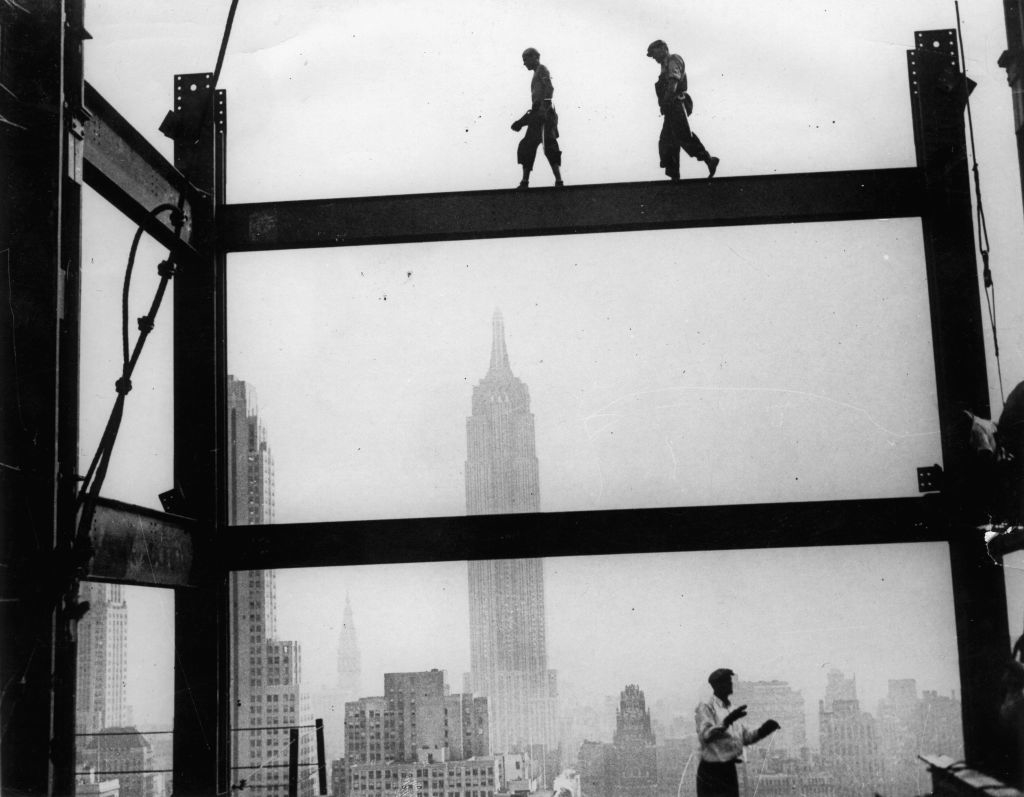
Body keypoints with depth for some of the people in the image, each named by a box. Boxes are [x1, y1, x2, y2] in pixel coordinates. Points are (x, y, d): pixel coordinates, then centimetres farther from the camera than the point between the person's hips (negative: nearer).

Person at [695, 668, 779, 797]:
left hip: (729, 770, 8)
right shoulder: (706, 707, -8)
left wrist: (762, 731, 3)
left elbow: (746, 736, 22)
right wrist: (726, 722, -35)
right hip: (712, 771, -8)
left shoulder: (731, 709, 17)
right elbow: (704, 736, -22)